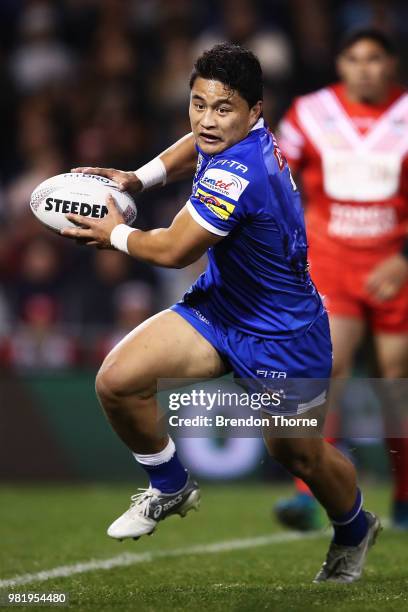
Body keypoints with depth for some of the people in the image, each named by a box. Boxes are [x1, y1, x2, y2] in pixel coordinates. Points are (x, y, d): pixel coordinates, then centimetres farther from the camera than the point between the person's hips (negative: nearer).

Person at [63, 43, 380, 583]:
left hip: (280, 336, -8)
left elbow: (173, 251, -25)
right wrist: (138, 178, 9)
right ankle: (170, 487, 16)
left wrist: (116, 234, -7)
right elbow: (197, 146, 21)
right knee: (117, 381, -10)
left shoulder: (237, 175, -35)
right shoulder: (230, 138, -7)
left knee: (300, 456, 12)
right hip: (219, 306, 8)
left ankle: (354, 532, 45)